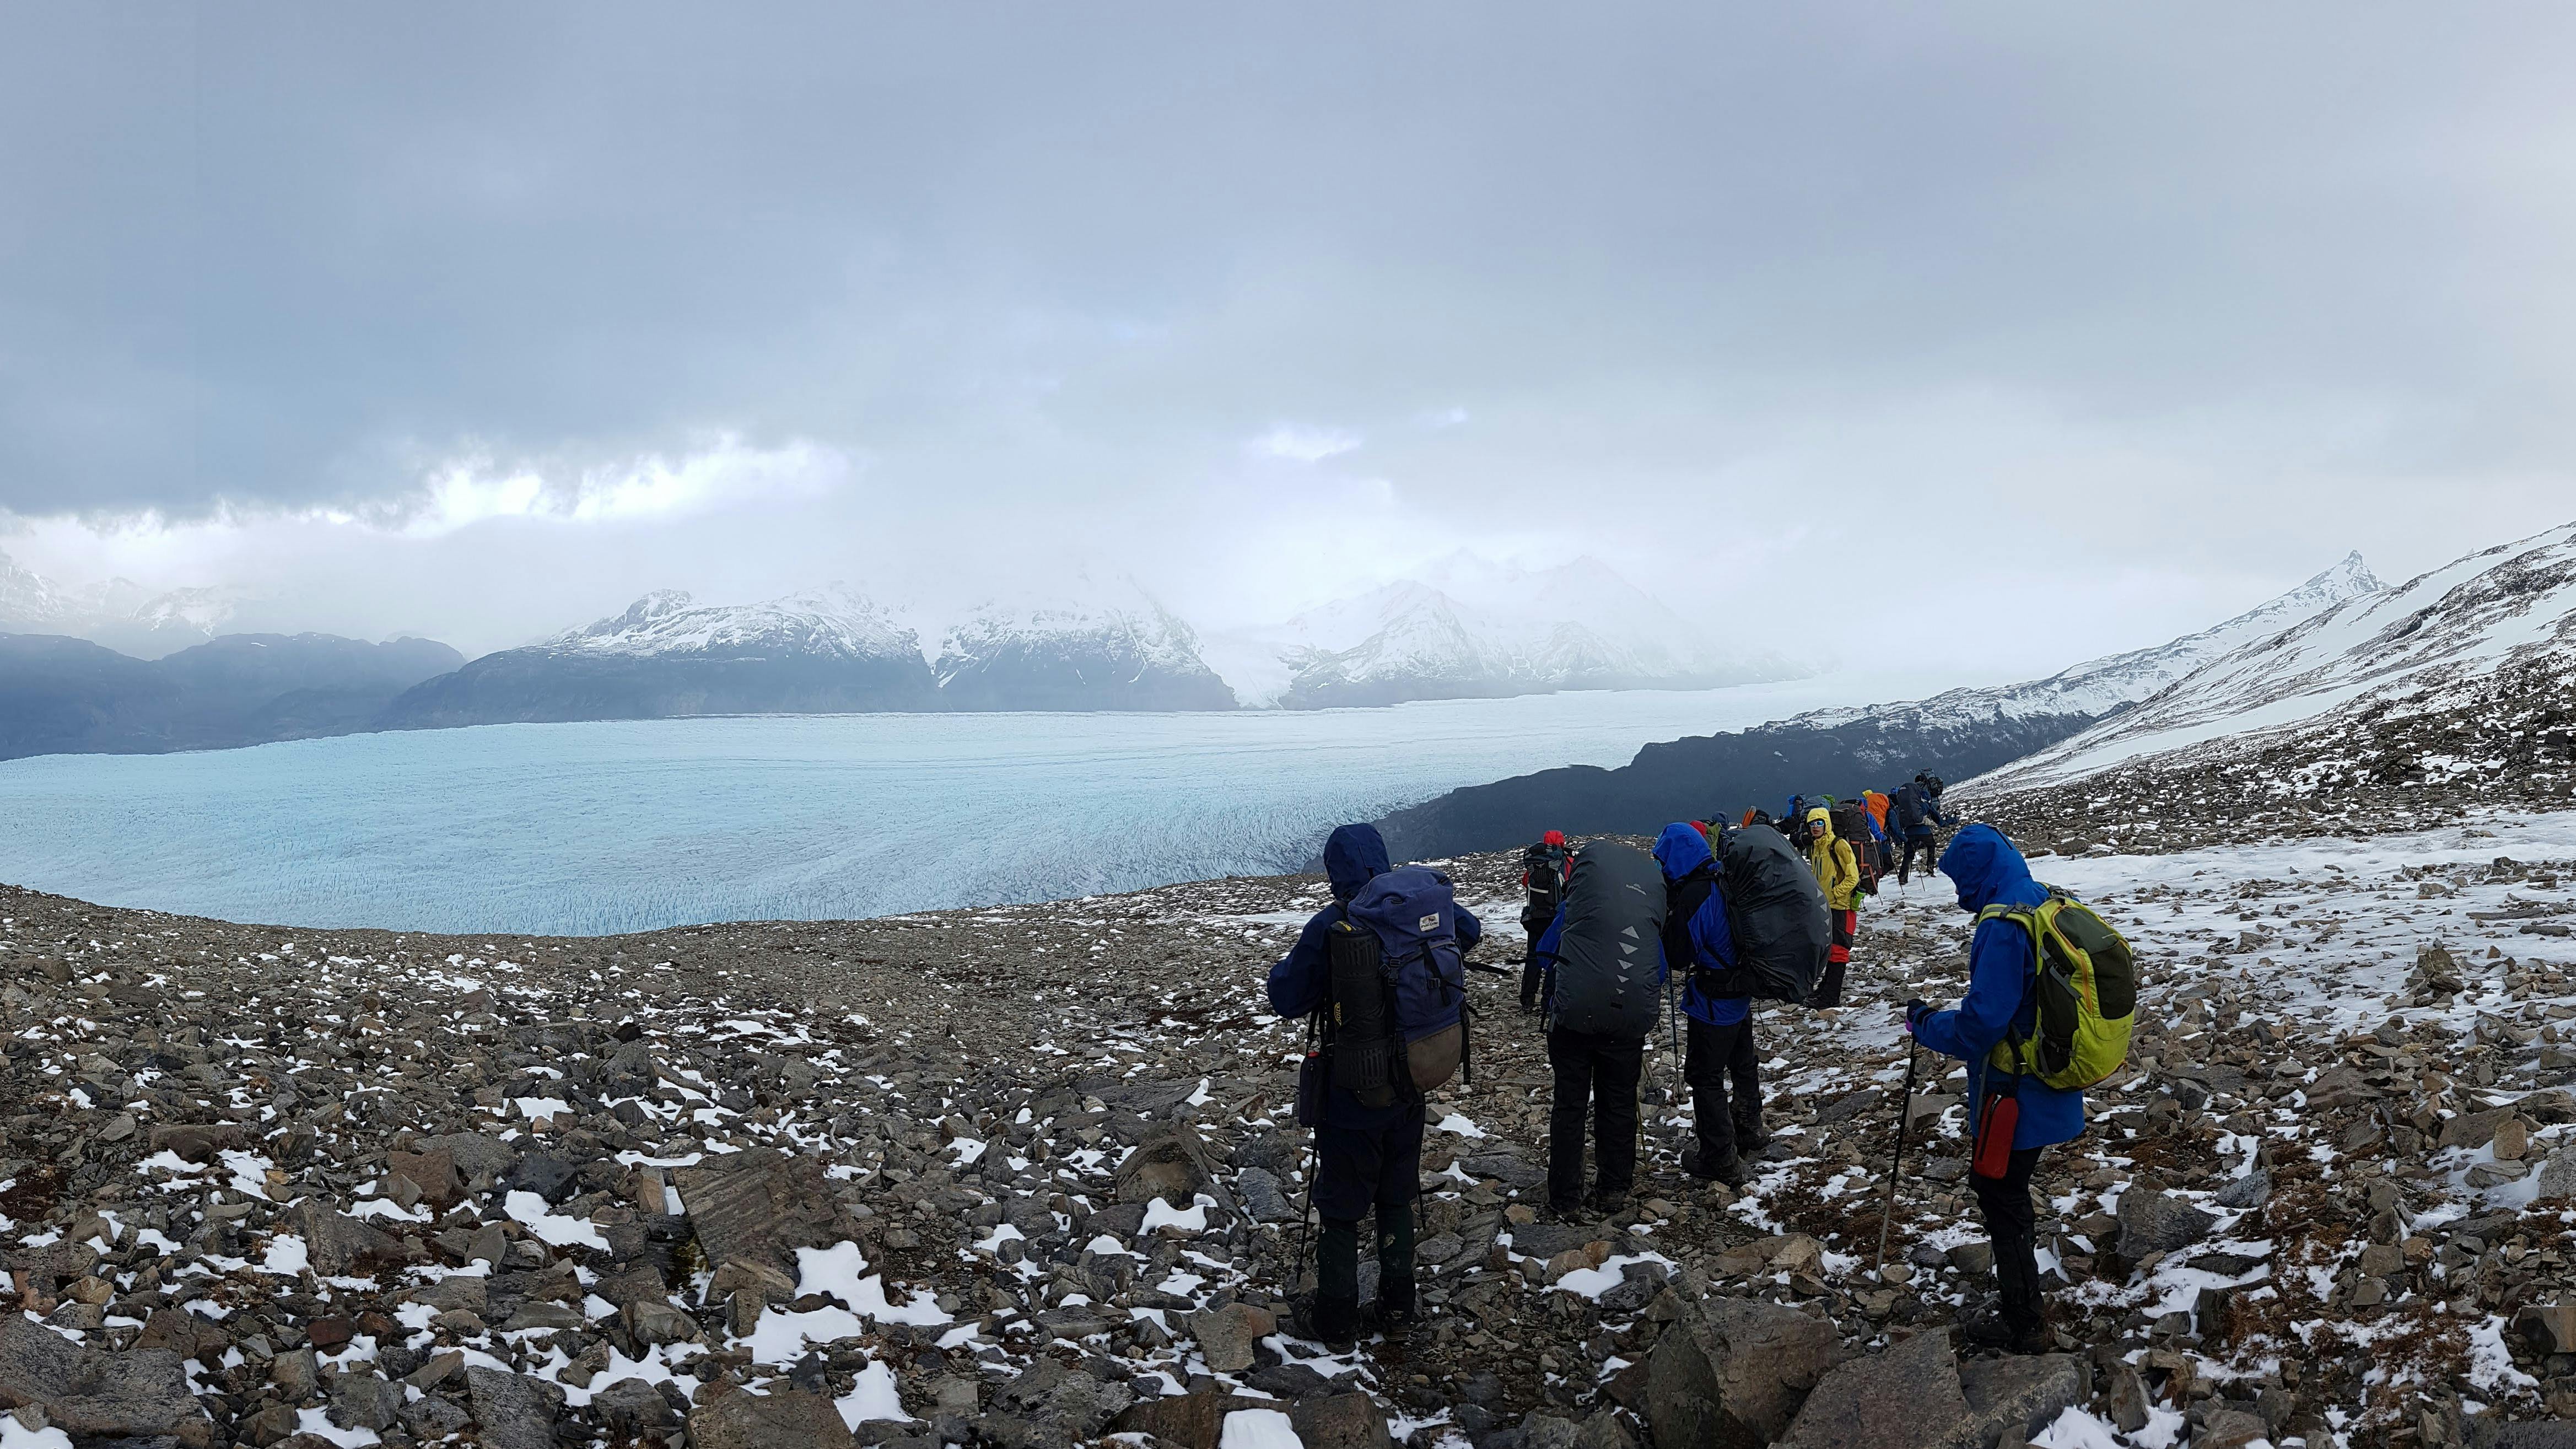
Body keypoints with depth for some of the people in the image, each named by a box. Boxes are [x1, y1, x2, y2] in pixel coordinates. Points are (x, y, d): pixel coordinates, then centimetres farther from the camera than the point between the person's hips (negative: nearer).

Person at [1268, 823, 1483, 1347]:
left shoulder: (1330, 927, -20)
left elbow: (1289, 999, -13)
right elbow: (1470, 931, 16)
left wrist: (1283, 966, 6)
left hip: (1351, 1095, -5)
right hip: (1409, 1087, 5)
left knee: (1340, 1208, 9)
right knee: (1397, 1199, 20)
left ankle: (1334, 1319, 18)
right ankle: (1396, 1306, 30)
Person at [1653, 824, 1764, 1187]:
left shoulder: (1693, 897, -26)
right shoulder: (1723, 882, 2)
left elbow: (1677, 951, -20)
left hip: (1713, 1002, -9)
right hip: (1741, 991, 9)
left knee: (1705, 1076, 0)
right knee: (1742, 1062, 26)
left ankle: (1720, 1160, 5)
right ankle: (1750, 1129, 45)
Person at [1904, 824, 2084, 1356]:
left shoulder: (2002, 928, -25)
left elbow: (1981, 1024, -26)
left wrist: (1925, 1023, -10)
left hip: (2015, 1096, -9)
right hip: (2052, 1090, 9)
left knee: (2001, 1198, 6)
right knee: (2005, 1191, 22)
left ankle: (2023, 1324, 18)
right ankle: (2023, 1298, 35)